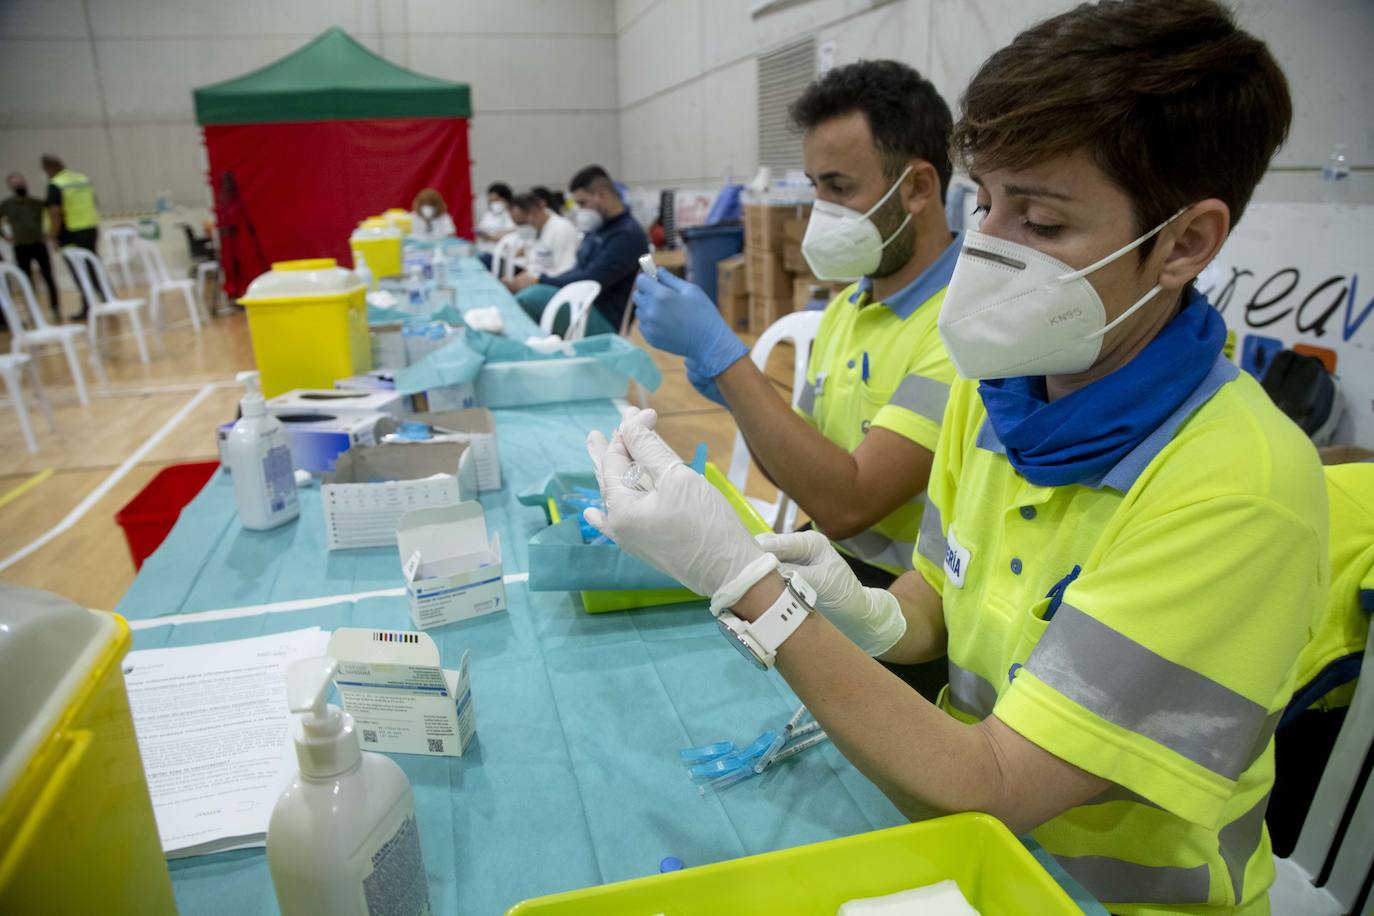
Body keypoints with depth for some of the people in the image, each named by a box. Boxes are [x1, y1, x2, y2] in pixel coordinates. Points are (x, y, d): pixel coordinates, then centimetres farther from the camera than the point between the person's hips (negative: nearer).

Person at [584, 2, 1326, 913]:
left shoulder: (1237, 488, -25)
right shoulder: (995, 386, -7)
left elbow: (989, 794, -25)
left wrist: (742, 579, -30)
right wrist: (870, 616, -16)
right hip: (962, 827, 4)